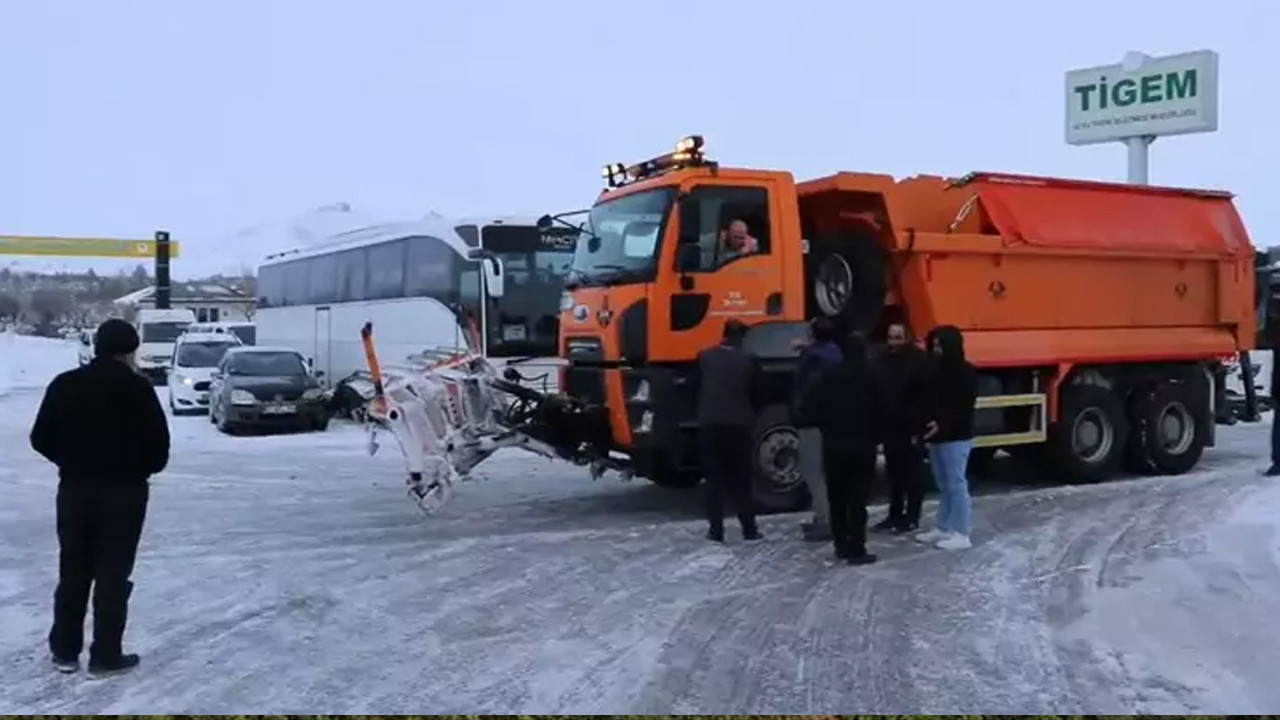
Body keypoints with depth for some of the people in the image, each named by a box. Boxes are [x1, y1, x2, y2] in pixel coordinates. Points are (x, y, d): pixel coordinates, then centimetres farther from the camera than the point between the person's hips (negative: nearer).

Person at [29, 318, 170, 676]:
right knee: (113, 574, 2)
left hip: (74, 489, 4)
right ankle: (106, 655, 6)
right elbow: (158, 444, -12)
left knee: (72, 571, 15)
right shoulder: (137, 387, -10)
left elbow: (41, 438, 5)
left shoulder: (64, 384, 3)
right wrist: (139, 470, 8)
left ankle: (64, 650, 21)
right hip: (123, 492, -4)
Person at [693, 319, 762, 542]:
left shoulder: (704, 357, 3)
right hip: (739, 425, 0)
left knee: (714, 478, 5)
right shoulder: (749, 360, 0)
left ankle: (716, 530, 3)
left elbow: (696, 389, 10)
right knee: (741, 479, 7)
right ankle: (749, 529, 7)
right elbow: (756, 394, 8)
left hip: (709, 424, 1)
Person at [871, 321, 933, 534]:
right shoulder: (883, 360, 9)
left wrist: (918, 427, -19)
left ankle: (912, 517, 10)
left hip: (911, 428, -7)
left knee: (913, 474, 3)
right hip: (890, 427, 7)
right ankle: (895, 514, 24)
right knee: (894, 473, 14)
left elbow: (925, 397, -16)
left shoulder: (919, 361, -12)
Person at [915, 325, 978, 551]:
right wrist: (921, 427, 2)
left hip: (956, 438, -8)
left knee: (956, 484, -4)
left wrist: (943, 424, -25)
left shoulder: (965, 372, -10)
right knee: (943, 485, 15)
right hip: (936, 436, 8)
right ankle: (943, 529, 23)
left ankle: (961, 534, 1)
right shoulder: (937, 369, 12)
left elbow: (965, 407, -15)